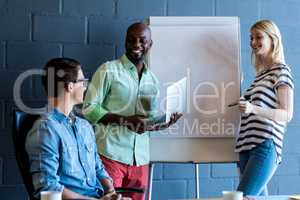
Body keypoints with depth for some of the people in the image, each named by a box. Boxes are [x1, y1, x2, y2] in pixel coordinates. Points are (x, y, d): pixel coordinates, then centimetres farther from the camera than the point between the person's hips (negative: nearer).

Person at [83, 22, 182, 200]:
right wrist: (125, 120, -17)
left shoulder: (153, 80, 15)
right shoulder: (109, 70, -2)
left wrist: (165, 123, -3)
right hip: (111, 155, -5)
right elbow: (89, 109, -8)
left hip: (140, 159, 5)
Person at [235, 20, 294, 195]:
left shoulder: (282, 72, -2)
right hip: (247, 147, 8)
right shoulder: (261, 74, 21)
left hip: (265, 146, -8)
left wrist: (254, 109, -22)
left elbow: (287, 115, -11)